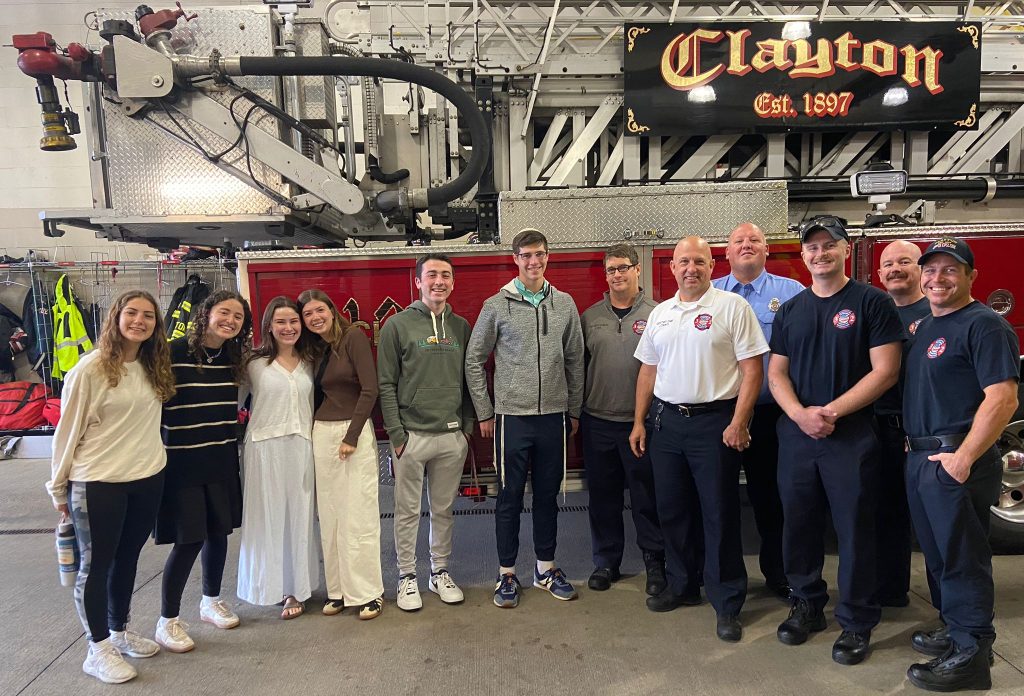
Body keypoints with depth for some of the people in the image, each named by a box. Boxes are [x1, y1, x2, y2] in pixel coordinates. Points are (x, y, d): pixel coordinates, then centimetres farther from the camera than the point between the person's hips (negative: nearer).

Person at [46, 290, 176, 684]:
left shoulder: (155, 367, 5)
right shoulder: (90, 369, -12)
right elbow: (69, 430, -7)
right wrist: (59, 487, -2)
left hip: (148, 478, 5)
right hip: (97, 483, -5)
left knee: (128, 559, 18)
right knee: (96, 565, 8)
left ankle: (119, 632, 35)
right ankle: (98, 650, 22)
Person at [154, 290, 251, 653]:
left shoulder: (233, 358, 6)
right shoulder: (174, 353, -13)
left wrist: (232, 442, 13)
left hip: (222, 461, 6)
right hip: (182, 461, -6)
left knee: (219, 531, 14)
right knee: (188, 540, -2)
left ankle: (211, 601, 35)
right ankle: (167, 620, 17)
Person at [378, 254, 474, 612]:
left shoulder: (461, 326, 8)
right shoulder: (398, 324, -3)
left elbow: (468, 380, 12)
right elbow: (386, 384, -5)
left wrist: (467, 426, 6)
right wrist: (395, 433, -9)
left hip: (452, 436, 4)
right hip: (411, 434, -3)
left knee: (444, 509, 13)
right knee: (408, 511, 7)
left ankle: (441, 572, 29)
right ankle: (407, 577, 22)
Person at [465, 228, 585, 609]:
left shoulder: (565, 304, 6)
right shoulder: (497, 305, -2)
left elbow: (575, 360, 10)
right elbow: (474, 360, 2)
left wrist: (574, 411, 9)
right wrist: (484, 413, 0)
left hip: (554, 416, 3)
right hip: (512, 416, -2)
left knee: (548, 495, 13)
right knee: (510, 497, 6)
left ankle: (545, 568, 28)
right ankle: (507, 573, 21)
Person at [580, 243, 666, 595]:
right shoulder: (590, 317, 8)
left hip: (641, 421, -3)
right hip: (598, 423, 3)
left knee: (647, 497, 7)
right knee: (603, 496, 13)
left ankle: (655, 562, 24)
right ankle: (606, 562, 28)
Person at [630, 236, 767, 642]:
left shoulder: (732, 307, -5)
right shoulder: (660, 314, 12)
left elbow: (752, 369, -9)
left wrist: (738, 423, -15)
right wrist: (639, 422, 11)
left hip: (714, 422, -5)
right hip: (665, 422, 5)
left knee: (720, 516, 2)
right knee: (672, 511, 13)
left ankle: (727, 605, 16)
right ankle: (682, 586, 31)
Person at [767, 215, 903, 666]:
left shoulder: (872, 303, -3)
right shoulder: (790, 310, 10)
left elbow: (885, 371, -9)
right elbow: (776, 373, 8)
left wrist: (832, 411, -16)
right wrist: (799, 413, -11)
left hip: (851, 436, -4)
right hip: (796, 434, 4)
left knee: (854, 529, 3)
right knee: (798, 524, 11)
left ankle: (856, 622, 19)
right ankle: (807, 606, 28)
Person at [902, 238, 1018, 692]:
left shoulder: (983, 325, -11)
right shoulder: (925, 326, 16)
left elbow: (1003, 398, -20)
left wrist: (963, 458, -23)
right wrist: (914, 448, 12)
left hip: (954, 461, -9)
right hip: (919, 458, 9)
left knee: (961, 557, 0)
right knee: (938, 553, 18)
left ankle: (970, 655, 11)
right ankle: (954, 629, 32)